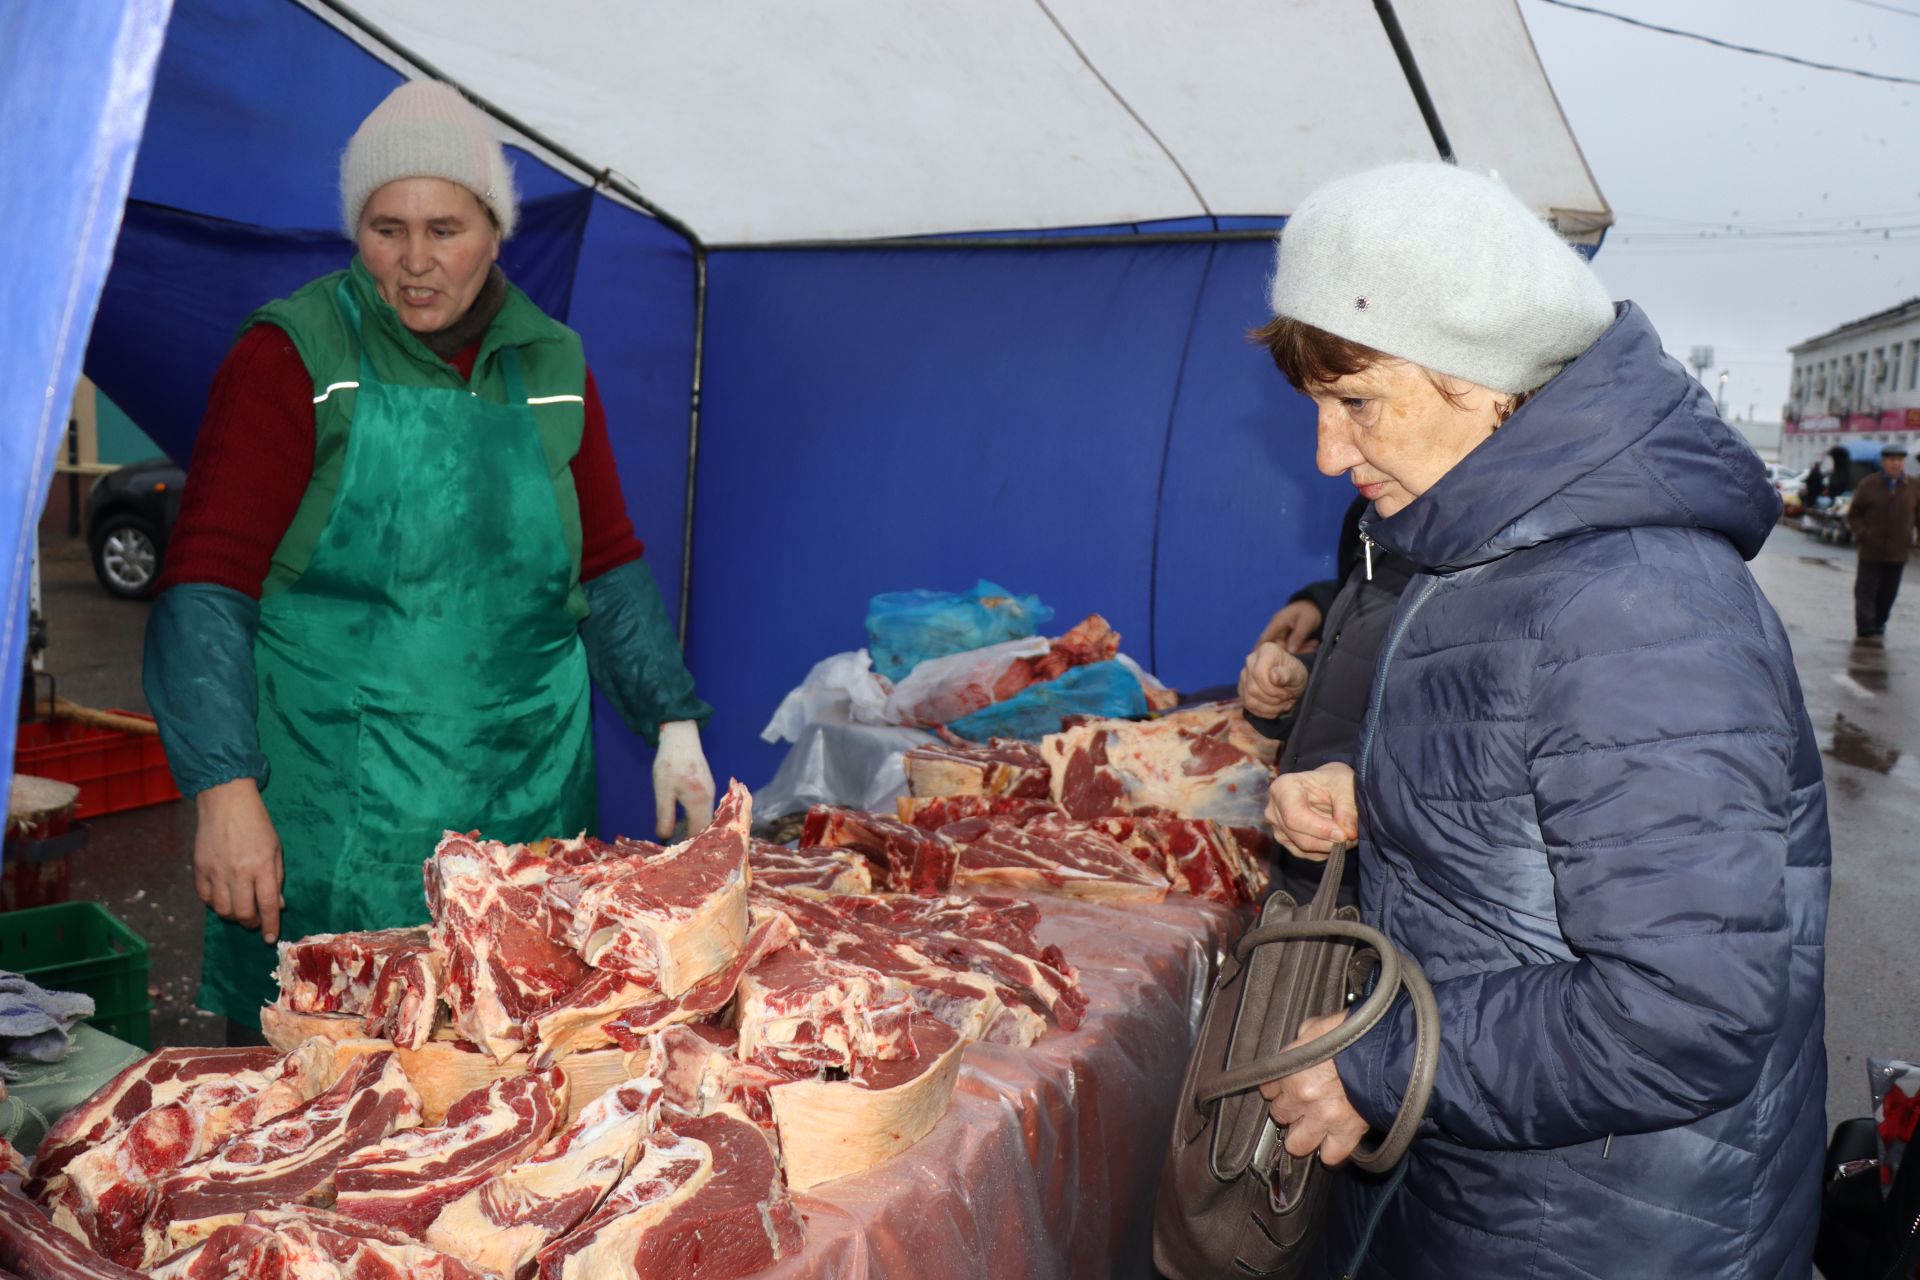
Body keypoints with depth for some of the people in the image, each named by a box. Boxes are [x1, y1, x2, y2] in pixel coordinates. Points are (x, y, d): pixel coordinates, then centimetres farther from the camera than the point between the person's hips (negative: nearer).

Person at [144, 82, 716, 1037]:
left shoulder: (553, 367, 8)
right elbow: (207, 583, -9)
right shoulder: (293, 357, -4)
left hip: (530, 800, 4)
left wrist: (673, 722, 6)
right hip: (333, 819, -3)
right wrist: (225, 790, -18)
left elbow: (607, 568, 14)